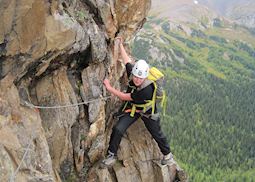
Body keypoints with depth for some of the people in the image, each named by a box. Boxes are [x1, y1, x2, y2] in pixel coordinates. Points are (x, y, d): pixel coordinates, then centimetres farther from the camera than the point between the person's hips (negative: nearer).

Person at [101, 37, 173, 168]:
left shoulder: (147, 90, -41)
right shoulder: (132, 72, -24)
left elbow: (125, 97, -32)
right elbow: (126, 60, -2)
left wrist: (109, 88, -27)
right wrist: (120, 45, 7)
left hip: (147, 112, -4)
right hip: (132, 108, 4)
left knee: (157, 134, 15)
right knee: (118, 129, -14)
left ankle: (167, 154, 43)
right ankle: (112, 156, 1)